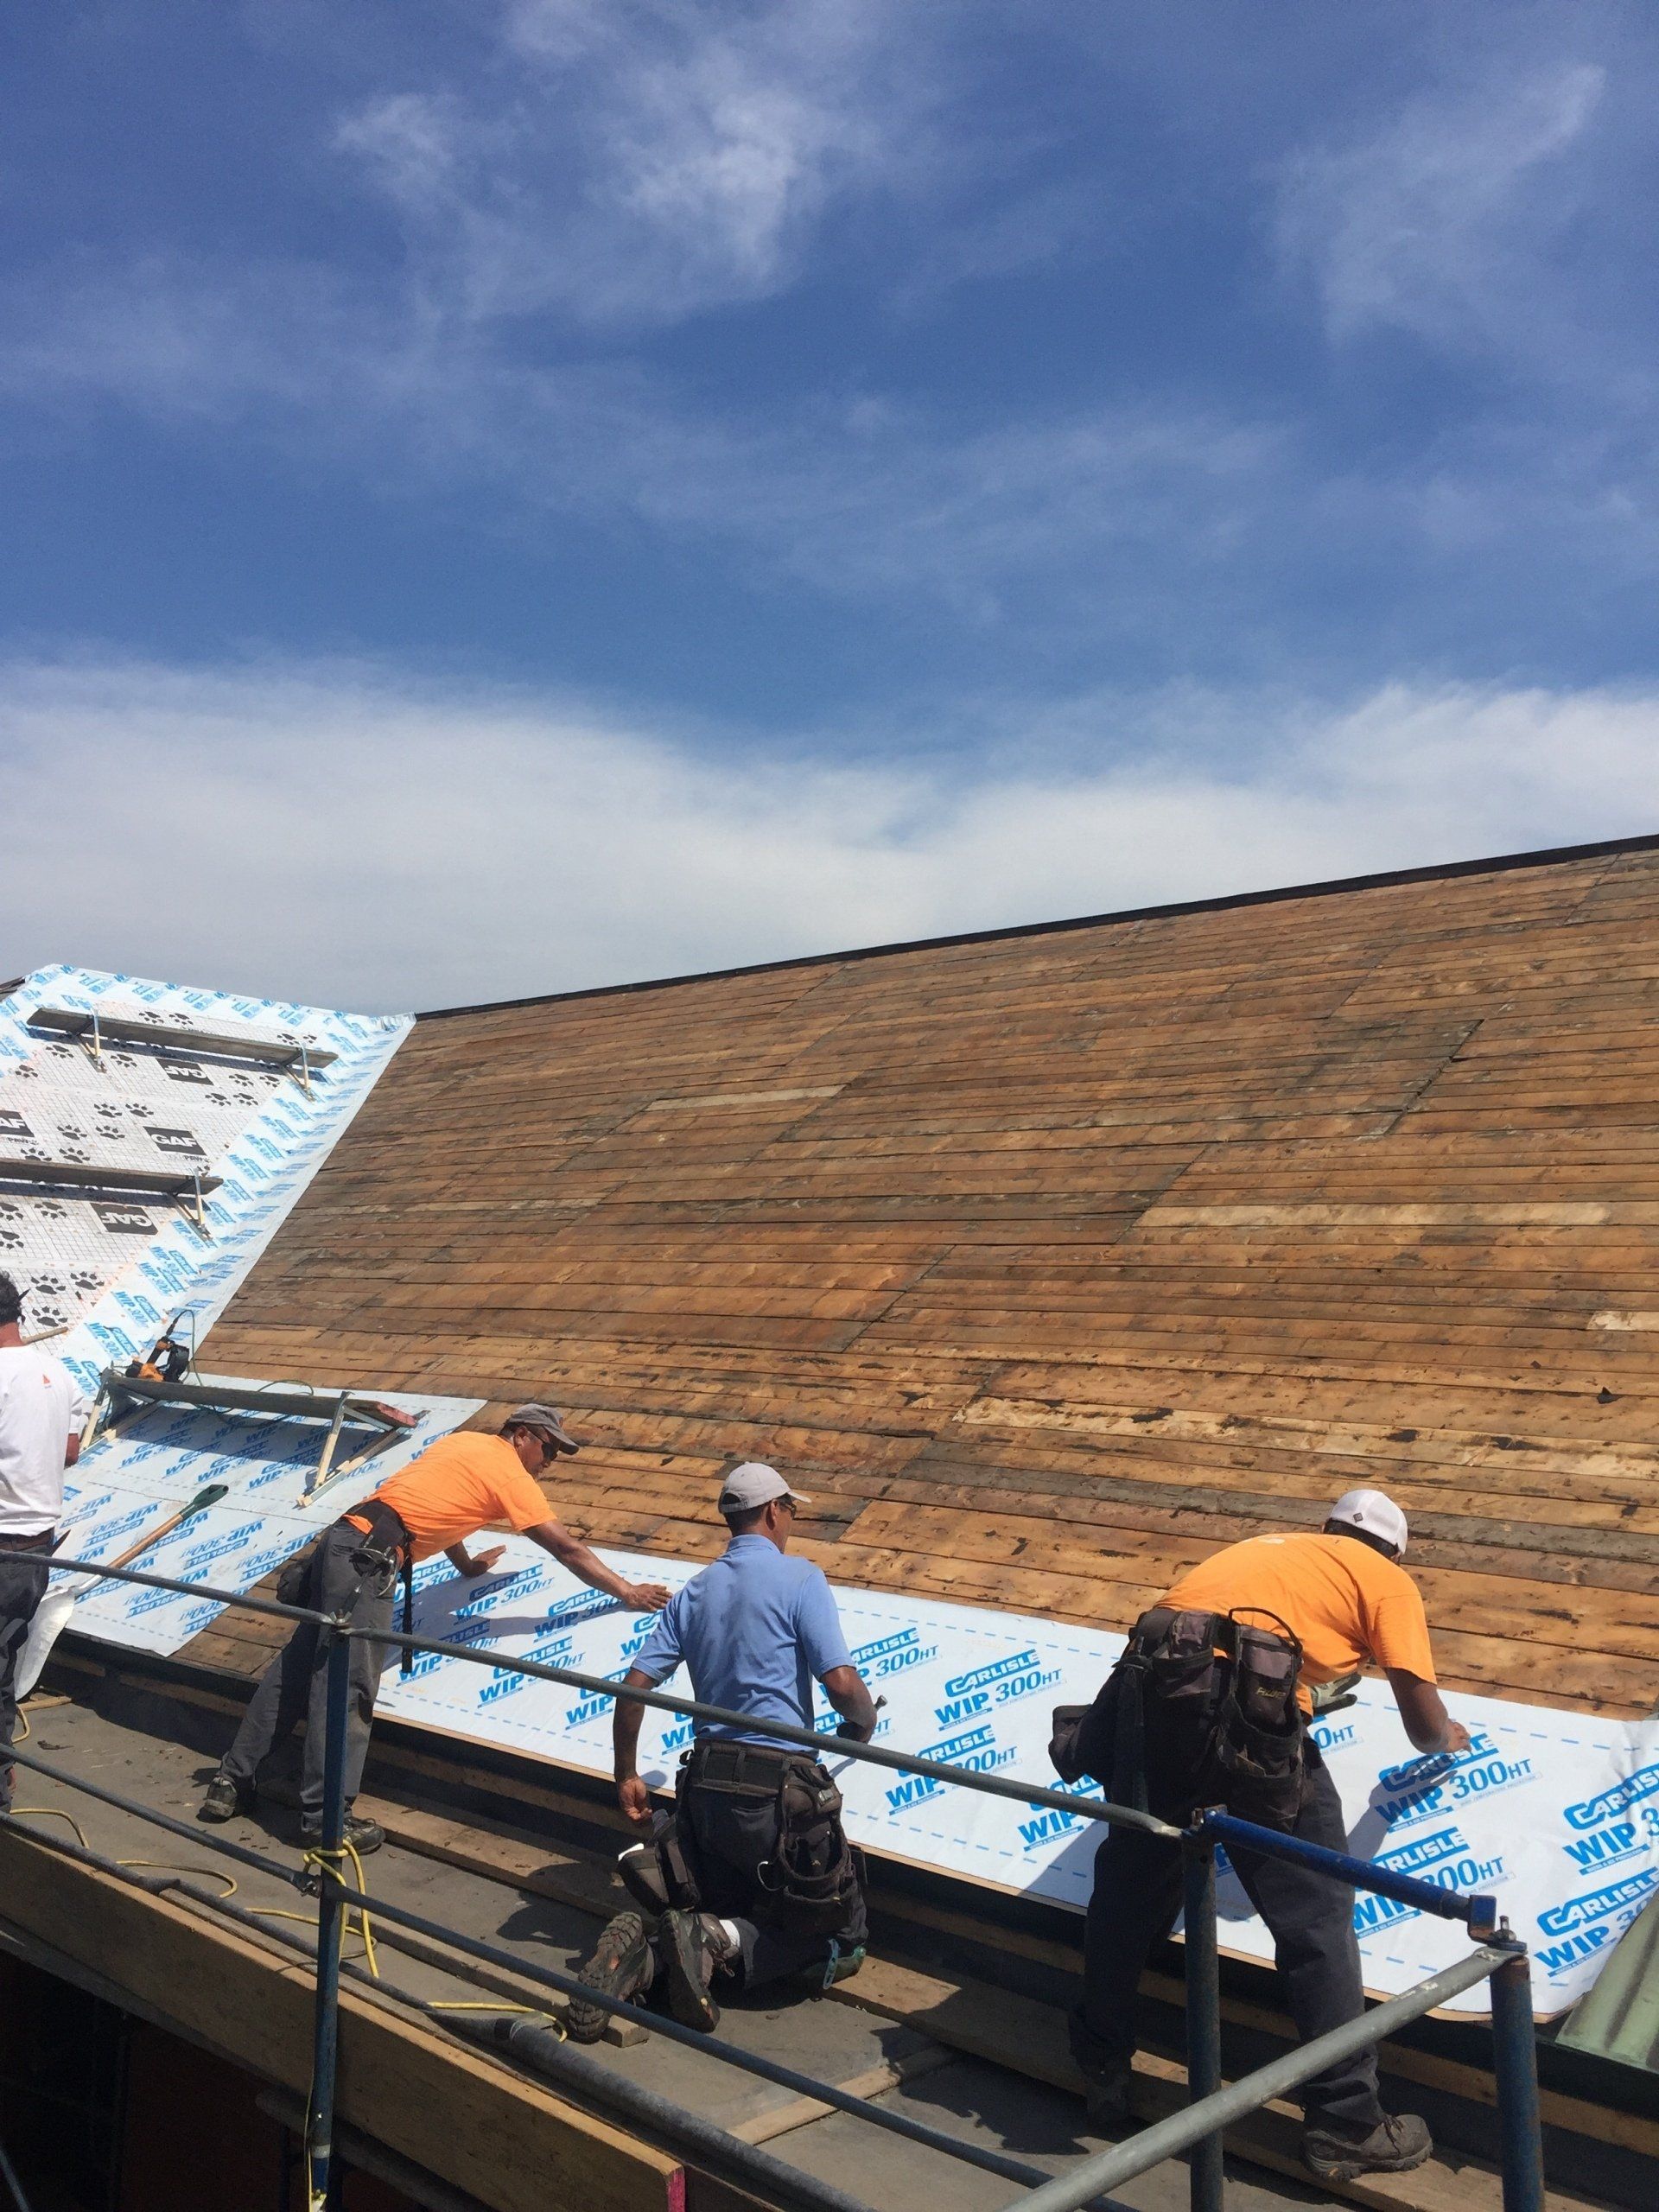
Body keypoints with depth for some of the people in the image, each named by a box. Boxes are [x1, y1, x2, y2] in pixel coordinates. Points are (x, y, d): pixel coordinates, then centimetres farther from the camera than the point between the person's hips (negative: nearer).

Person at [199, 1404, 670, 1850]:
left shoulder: (464, 1442, 21)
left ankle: (233, 1779, 19)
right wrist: (628, 1593, 4)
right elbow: (567, 1549, -1)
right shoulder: (511, 1475, -2)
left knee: (296, 1666, 13)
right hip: (368, 1556, -9)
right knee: (346, 1686, -8)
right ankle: (325, 1817, -6)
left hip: (340, 1538, 9)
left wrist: (467, 1564, 45)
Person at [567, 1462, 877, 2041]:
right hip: (779, 1788, -6)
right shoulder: (799, 1579, -7)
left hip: (705, 1784, 6)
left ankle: (646, 1944, -6)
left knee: (723, 1912, 25)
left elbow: (634, 1686, 8)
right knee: (841, 1935, 9)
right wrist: (863, 1724, 7)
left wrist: (626, 1775, 20)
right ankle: (720, 1944, -14)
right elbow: (842, 1682, -15)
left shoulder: (694, 1592, 11)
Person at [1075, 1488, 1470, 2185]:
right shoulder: (1388, 1579, 19)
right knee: (1315, 1916, 12)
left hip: (1151, 1683, 6)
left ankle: (1101, 2067, 38)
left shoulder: (1271, 1547, 33)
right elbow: (1424, 1726, 16)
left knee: (1128, 1886, 23)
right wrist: (1447, 1738, 40)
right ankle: (1345, 2124, 22)